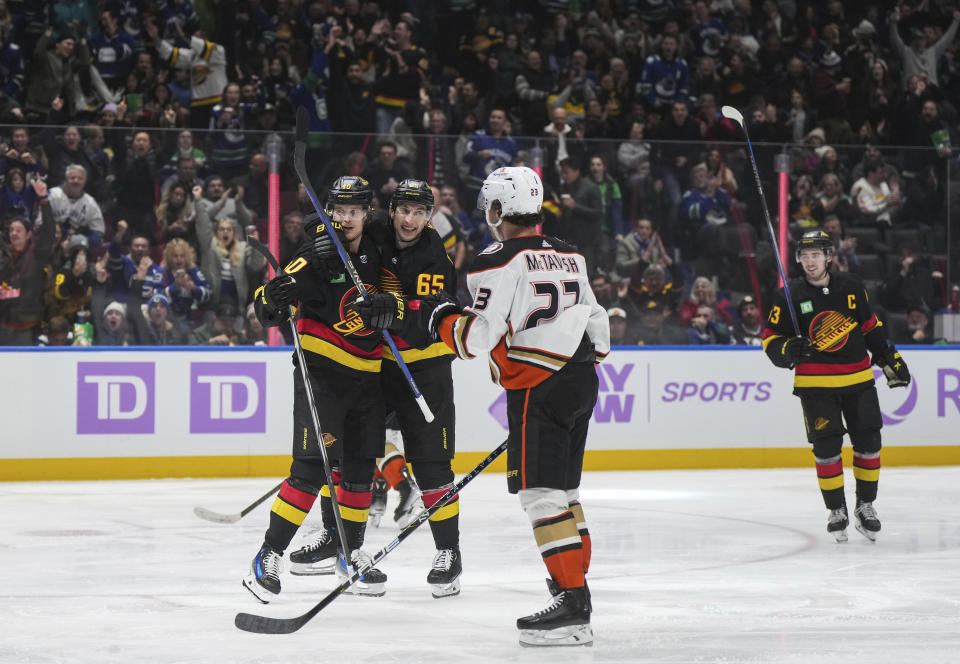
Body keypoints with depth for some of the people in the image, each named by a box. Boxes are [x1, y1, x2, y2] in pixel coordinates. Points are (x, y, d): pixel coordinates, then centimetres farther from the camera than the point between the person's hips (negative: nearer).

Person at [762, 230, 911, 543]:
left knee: (868, 442, 2)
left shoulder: (852, 288, 2)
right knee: (826, 447, -5)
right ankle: (836, 511, 10)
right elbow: (770, 339, -1)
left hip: (858, 379, 2)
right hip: (815, 384, -2)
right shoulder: (790, 296, -5)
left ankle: (865, 506, 19)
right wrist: (787, 350, -22)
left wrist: (890, 359, 14)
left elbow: (871, 326, 15)